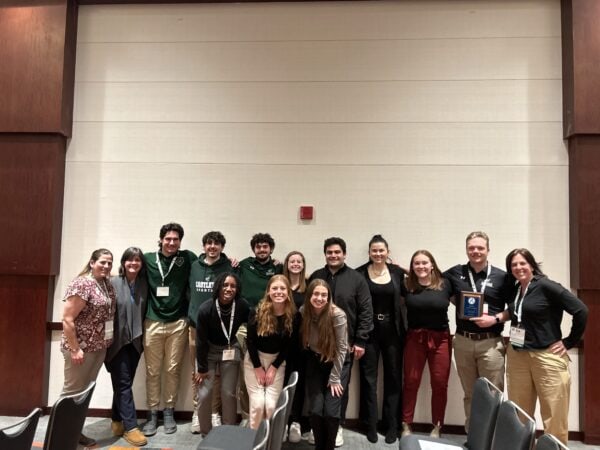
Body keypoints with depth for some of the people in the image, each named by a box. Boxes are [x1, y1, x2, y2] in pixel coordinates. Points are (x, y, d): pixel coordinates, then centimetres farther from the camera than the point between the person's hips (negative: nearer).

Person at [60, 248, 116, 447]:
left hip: (99, 347, 7)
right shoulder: (82, 284, -17)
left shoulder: (108, 285, 7)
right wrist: (75, 349, -19)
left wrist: (107, 342, 10)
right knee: (73, 391, 5)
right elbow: (67, 319, -19)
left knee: (86, 390, 16)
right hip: (80, 347, -7)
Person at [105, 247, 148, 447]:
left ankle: (117, 421, 28)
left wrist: (142, 335, 1)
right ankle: (130, 427, 5)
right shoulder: (113, 283, -9)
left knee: (124, 383, 14)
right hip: (117, 341, -4)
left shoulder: (144, 284, 3)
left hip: (135, 341, 4)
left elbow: (144, 311, 6)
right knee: (123, 383, -1)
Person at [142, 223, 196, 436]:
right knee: (152, 371, 8)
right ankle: (152, 414, 21)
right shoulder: (148, 259, 2)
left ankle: (169, 412, 22)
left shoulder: (187, 258, 0)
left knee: (173, 370, 8)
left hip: (178, 323, 0)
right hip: (153, 322, 1)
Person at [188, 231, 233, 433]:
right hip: (196, 325, 3)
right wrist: (192, 315, 7)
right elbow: (189, 293, 15)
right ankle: (197, 411, 20)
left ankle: (214, 412, 17)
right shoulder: (194, 266, 7)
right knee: (196, 372, 8)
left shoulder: (228, 267, -2)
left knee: (216, 373, 4)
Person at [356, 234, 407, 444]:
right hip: (369, 330, -2)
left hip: (392, 330, 2)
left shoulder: (397, 272, 3)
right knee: (369, 378, 7)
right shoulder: (360, 273, -3)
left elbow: (403, 301, 4)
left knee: (393, 377, 10)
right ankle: (371, 425, 20)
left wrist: (404, 330, -4)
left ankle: (392, 425, 24)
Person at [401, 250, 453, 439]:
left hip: (440, 338, 0)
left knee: (440, 384, 8)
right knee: (411, 382, 7)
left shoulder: (444, 284, -4)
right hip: (414, 338, 0)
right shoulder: (406, 285, -3)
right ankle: (406, 424, 22)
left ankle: (437, 427, 25)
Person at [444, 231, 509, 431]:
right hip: (462, 342, 3)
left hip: (490, 343, -2)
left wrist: (495, 319, -12)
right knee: (469, 394, 14)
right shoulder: (455, 273, 4)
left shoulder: (501, 277, -1)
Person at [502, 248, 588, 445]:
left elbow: (581, 311, -14)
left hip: (547, 356, -6)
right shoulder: (514, 290, 8)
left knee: (554, 415, 3)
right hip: (516, 356, 6)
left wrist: (569, 342, -10)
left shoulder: (546, 286, -11)